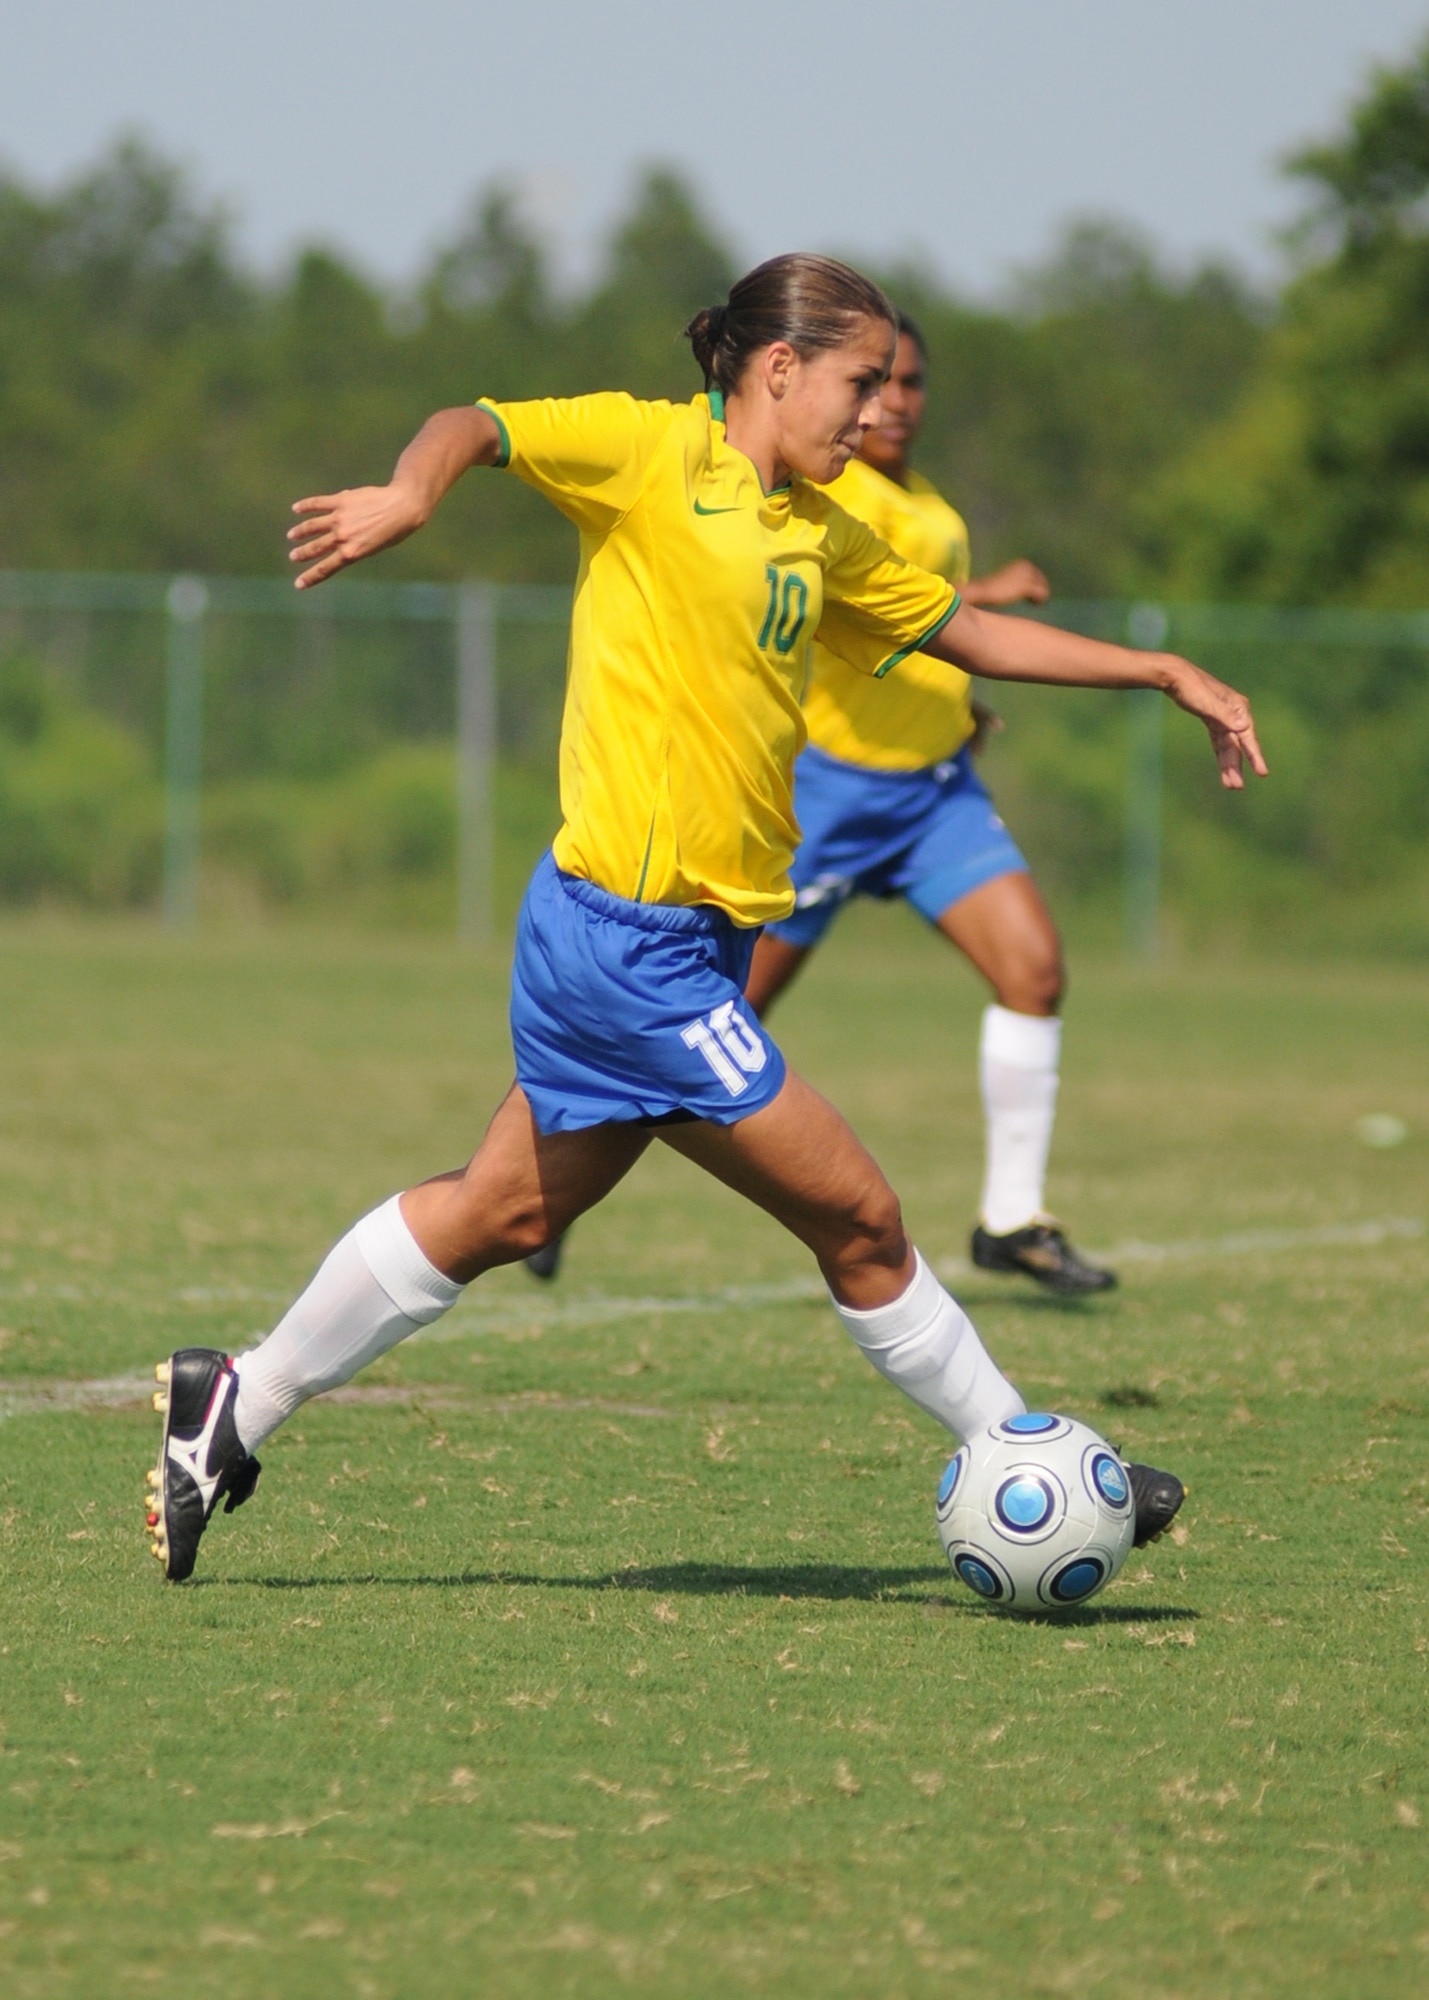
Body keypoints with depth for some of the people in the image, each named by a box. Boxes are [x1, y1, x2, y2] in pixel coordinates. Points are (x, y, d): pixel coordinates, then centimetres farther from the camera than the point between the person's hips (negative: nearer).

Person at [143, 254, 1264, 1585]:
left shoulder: (821, 535, 16)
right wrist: (411, 492, -40)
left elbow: (964, 631, 27)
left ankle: (236, 1408, 24)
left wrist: (1163, 673, 27)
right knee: (857, 1216, -2)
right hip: (628, 939, -9)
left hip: (695, 938, 9)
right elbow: (481, 427, -17)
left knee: (507, 1213, 15)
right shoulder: (655, 453, -8)